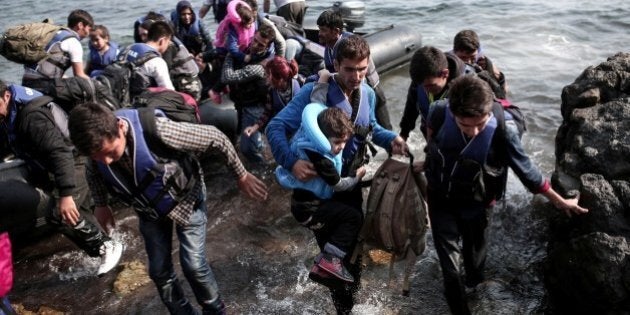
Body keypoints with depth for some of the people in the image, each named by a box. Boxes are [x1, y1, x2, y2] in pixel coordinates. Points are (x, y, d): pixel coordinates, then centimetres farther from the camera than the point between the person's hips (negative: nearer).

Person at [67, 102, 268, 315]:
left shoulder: (157, 131, -41)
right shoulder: (98, 145, -24)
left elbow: (215, 138, -28)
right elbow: (95, 172, 5)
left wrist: (241, 176, -18)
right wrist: (101, 204, 9)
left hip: (186, 199, -4)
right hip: (149, 208, 5)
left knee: (193, 264, -6)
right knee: (159, 270, 9)